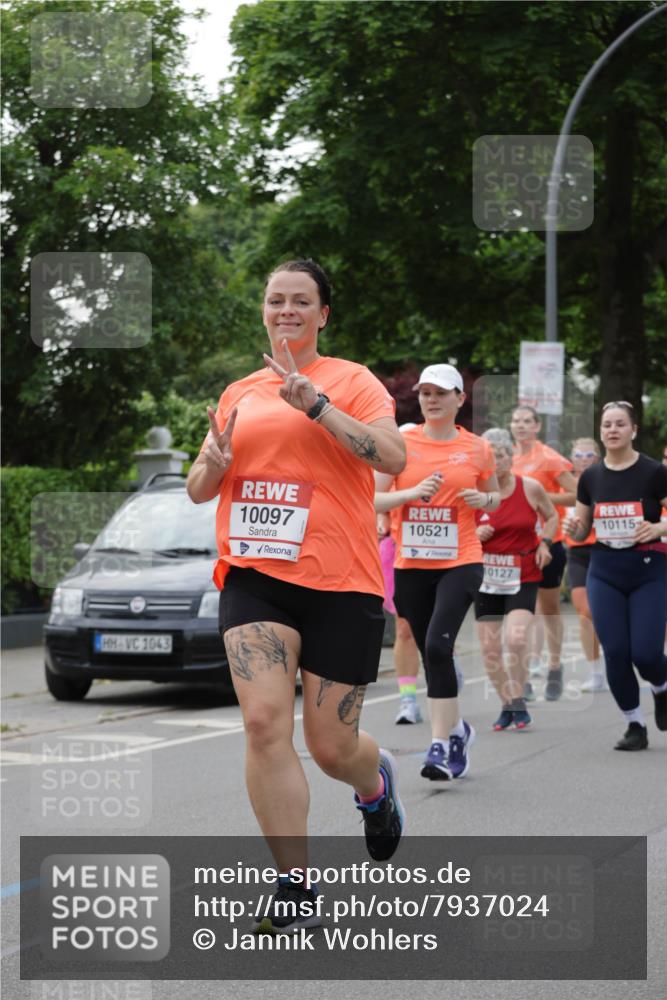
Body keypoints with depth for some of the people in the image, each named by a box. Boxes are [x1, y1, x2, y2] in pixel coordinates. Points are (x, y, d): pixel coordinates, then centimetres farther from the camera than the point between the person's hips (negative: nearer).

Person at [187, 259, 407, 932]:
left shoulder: (352, 381, 3)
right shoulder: (239, 395, 15)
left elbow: (392, 457, -14)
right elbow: (198, 490, 19)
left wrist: (314, 402, -19)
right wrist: (213, 463, -4)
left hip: (339, 582, -3)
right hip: (254, 575, 3)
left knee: (331, 747, 2)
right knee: (264, 722, -16)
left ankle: (376, 784, 40)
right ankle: (294, 885, -8)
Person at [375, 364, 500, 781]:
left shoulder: (478, 448, 3)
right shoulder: (400, 444, 1)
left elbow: (495, 497, 17)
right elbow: (375, 499, -1)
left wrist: (482, 499, -6)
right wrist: (413, 493, -17)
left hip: (460, 563, -2)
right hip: (411, 564, 2)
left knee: (438, 645, -19)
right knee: (430, 653, 10)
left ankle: (441, 745, -15)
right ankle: (457, 728, 33)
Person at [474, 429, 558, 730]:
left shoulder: (530, 488, -4)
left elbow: (552, 517, 13)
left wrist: (544, 543, -3)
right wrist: (475, 534, -15)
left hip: (523, 576, -2)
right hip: (486, 577, 2)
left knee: (516, 638, -20)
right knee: (489, 647, 1)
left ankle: (518, 702, -1)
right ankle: (507, 705, 19)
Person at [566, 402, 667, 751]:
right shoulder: (590, 477, 5)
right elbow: (582, 530, 14)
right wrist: (575, 529, -8)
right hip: (605, 572, 3)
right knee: (615, 652, -4)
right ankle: (635, 726, 12)